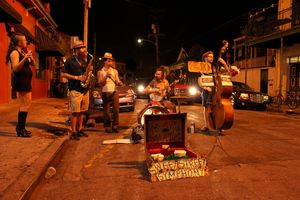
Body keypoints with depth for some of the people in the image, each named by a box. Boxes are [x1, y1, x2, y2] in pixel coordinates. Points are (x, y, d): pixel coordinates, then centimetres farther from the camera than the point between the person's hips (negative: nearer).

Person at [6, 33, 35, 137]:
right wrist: (25, 58, -31)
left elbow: (33, 63, 16)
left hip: (25, 81, 10)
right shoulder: (14, 52, -9)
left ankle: (21, 128, 20)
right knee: (25, 105, -11)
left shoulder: (22, 52, 17)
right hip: (20, 81, -10)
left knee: (26, 104, 13)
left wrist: (30, 56, -3)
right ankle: (20, 129, -7)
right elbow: (15, 68, -20)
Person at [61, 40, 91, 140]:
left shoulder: (84, 61, 18)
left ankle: (80, 130, 21)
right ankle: (74, 132, 1)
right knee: (74, 112, -6)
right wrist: (76, 77, -14)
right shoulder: (70, 60, -2)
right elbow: (63, 74, -6)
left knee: (82, 111, 11)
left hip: (85, 89, 7)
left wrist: (89, 70, 1)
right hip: (75, 90, -7)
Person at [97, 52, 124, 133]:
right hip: (105, 93, -2)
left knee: (116, 109, -7)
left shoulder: (115, 71, 11)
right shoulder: (100, 72, 4)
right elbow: (100, 83, -4)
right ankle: (107, 126, 13)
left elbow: (117, 81, 8)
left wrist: (120, 83, -15)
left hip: (114, 92, 2)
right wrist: (106, 76, -17)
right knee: (106, 111, 1)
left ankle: (115, 126, 5)